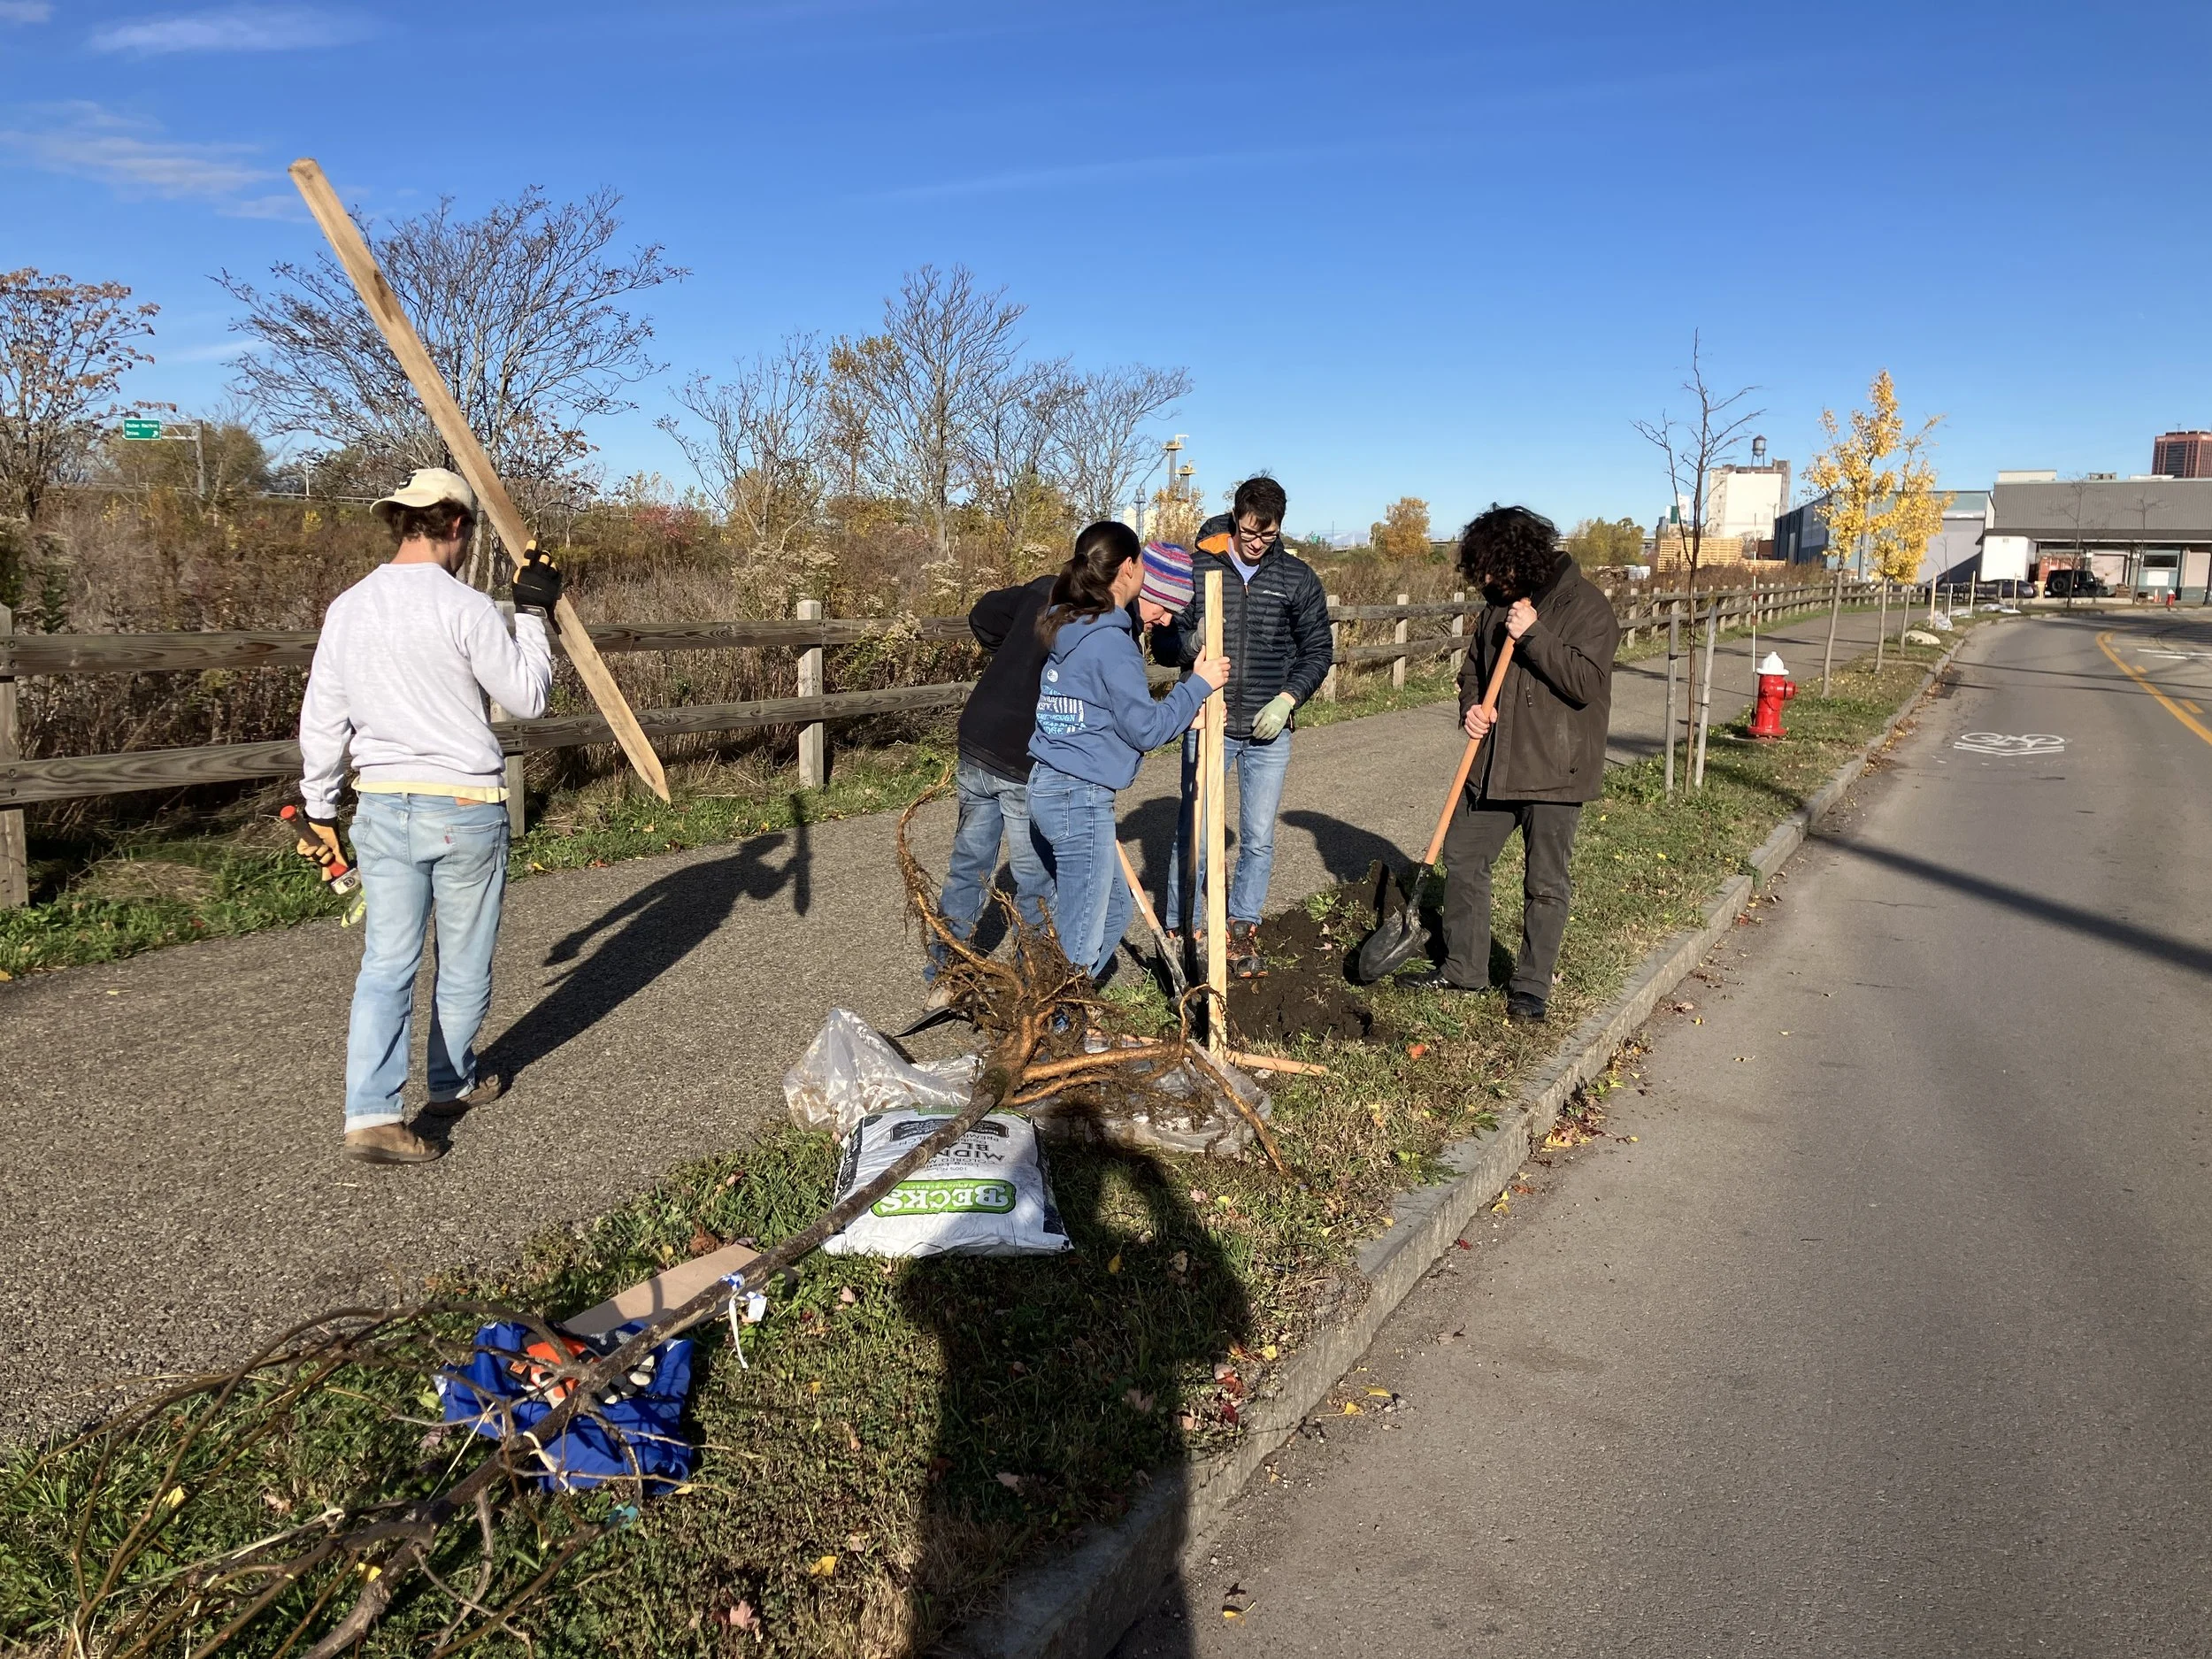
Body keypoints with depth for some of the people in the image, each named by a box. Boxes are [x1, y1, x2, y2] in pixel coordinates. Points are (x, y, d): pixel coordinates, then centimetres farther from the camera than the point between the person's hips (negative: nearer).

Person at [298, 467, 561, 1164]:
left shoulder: (347, 608, 4)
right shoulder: (464, 607, -13)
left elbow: (321, 719, 9)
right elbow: (528, 697, -5)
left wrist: (320, 805, 19)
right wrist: (532, 614, 5)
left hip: (382, 807, 5)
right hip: (465, 808, -4)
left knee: (387, 963, 5)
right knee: (464, 962, 14)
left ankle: (370, 1113, -4)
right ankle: (452, 1082, 30)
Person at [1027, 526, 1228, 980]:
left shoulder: (1071, 628, 11)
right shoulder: (1111, 641, -17)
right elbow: (1145, 730, -12)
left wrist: (1183, 714, 12)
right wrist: (1198, 685, -1)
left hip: (1049, 787, 10)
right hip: (1079, 797, -10)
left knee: (1114, 905, 21)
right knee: (1081, 937, 0)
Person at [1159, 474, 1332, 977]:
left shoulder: (1297, 578, 0)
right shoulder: (1195, 568, -4)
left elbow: (1318, 649, 7)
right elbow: (1164, 645, 2)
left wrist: (1287, 699, -7)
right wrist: (1191, 643, -21)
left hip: (1268, 731, 1)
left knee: (1259, 838, 7)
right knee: (1193, 835, 3)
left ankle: (1242, 929, 23)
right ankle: (1182, 931, 18)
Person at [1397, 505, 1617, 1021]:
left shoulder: (1587, 607, -11)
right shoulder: (1497, 605, 9)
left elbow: (1587, 681, -22)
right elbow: (1474, 668, 19)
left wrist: (1533, 635, -24)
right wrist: (1471, 706, -2)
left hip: (1554, 771, -7)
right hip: (1493, 765, 7)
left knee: (1545, 884, 4)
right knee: (1462, 859, 11)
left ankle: (1532, 987, 17)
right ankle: (1463, 967, 25)